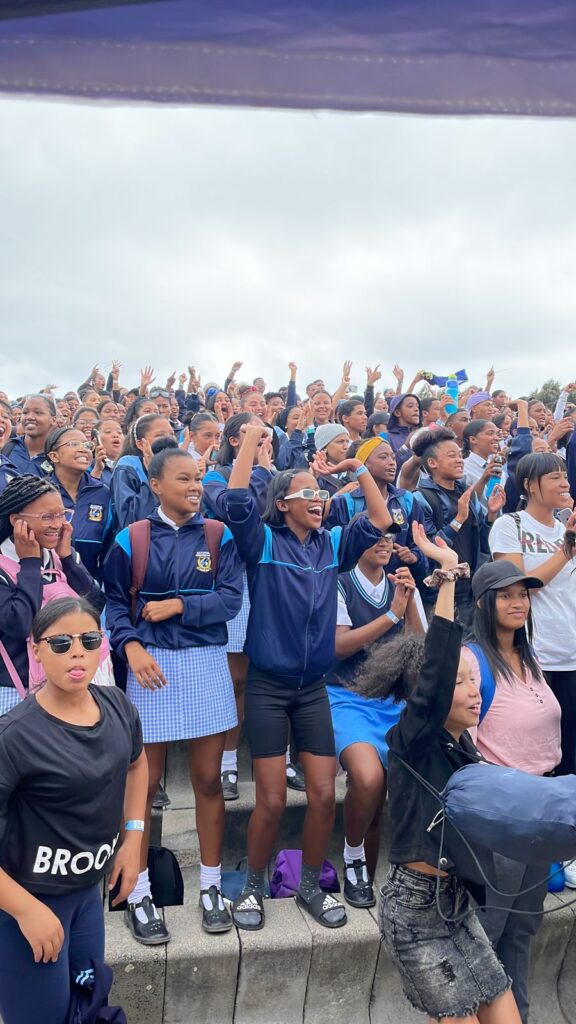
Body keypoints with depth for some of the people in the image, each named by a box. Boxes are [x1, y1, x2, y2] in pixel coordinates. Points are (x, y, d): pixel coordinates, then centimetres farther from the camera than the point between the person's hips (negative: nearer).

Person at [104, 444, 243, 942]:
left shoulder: (218, 536, 3)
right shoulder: (131, 538, 0)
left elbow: (231, 598, -5)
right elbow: (115, 602, 0)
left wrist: (179, 606, -13)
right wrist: (131, 646, -15)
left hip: (207, 665, 1)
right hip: (151, 664, -1)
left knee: (208, 779, 9)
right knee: (145, 784, 6)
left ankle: (211, 885, 25)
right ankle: (139, 891, 23)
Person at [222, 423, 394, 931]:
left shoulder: (333, 544, 6)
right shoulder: (263, 542, -6)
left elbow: (380, 521, 1)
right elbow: (236, 502, -21)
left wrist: (359, 466, -3)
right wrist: (251, 441, -17)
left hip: (314, 688, 4)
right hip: (267, 686, -4)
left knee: (324, 794, 4)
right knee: (272, 800, 0)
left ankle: (311, 884, 28)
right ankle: (254, 885, 26)